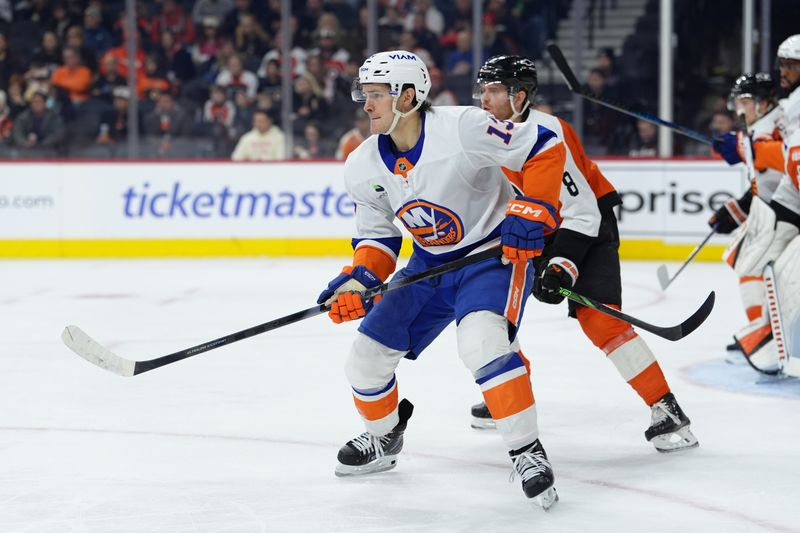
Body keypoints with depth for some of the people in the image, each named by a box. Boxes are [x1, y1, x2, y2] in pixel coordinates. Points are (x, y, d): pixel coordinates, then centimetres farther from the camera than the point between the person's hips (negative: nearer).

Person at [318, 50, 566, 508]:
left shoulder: (462, 128, -25)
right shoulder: (363, 167, -4)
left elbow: (546, 149, -19)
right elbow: (378, 236, 7)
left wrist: (532, 213, -22)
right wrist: (360, 278, -12)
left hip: (495, 252, -7)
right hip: (430, 264, 7)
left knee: (481, 341, -34)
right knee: (367, 357, 3)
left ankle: (527, 452, -21)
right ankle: (384, 438, 34)